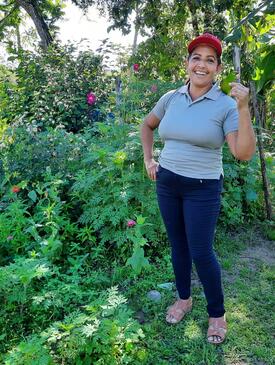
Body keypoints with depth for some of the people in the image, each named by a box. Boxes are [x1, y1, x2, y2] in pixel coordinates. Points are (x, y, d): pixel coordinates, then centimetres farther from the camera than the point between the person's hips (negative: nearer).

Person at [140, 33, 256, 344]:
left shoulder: (226, 105, -11)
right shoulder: (171, 98, 1)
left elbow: (244, 154, -20)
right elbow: (147, 125, 18)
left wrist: (243, 109, -28)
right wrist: (148, 159, 9)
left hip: (203, 188, -4)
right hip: (167, 183, 4)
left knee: (200, 252, 0)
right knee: (177, 245, 16)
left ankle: (217, 314, 24)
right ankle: (184, 298, 38)